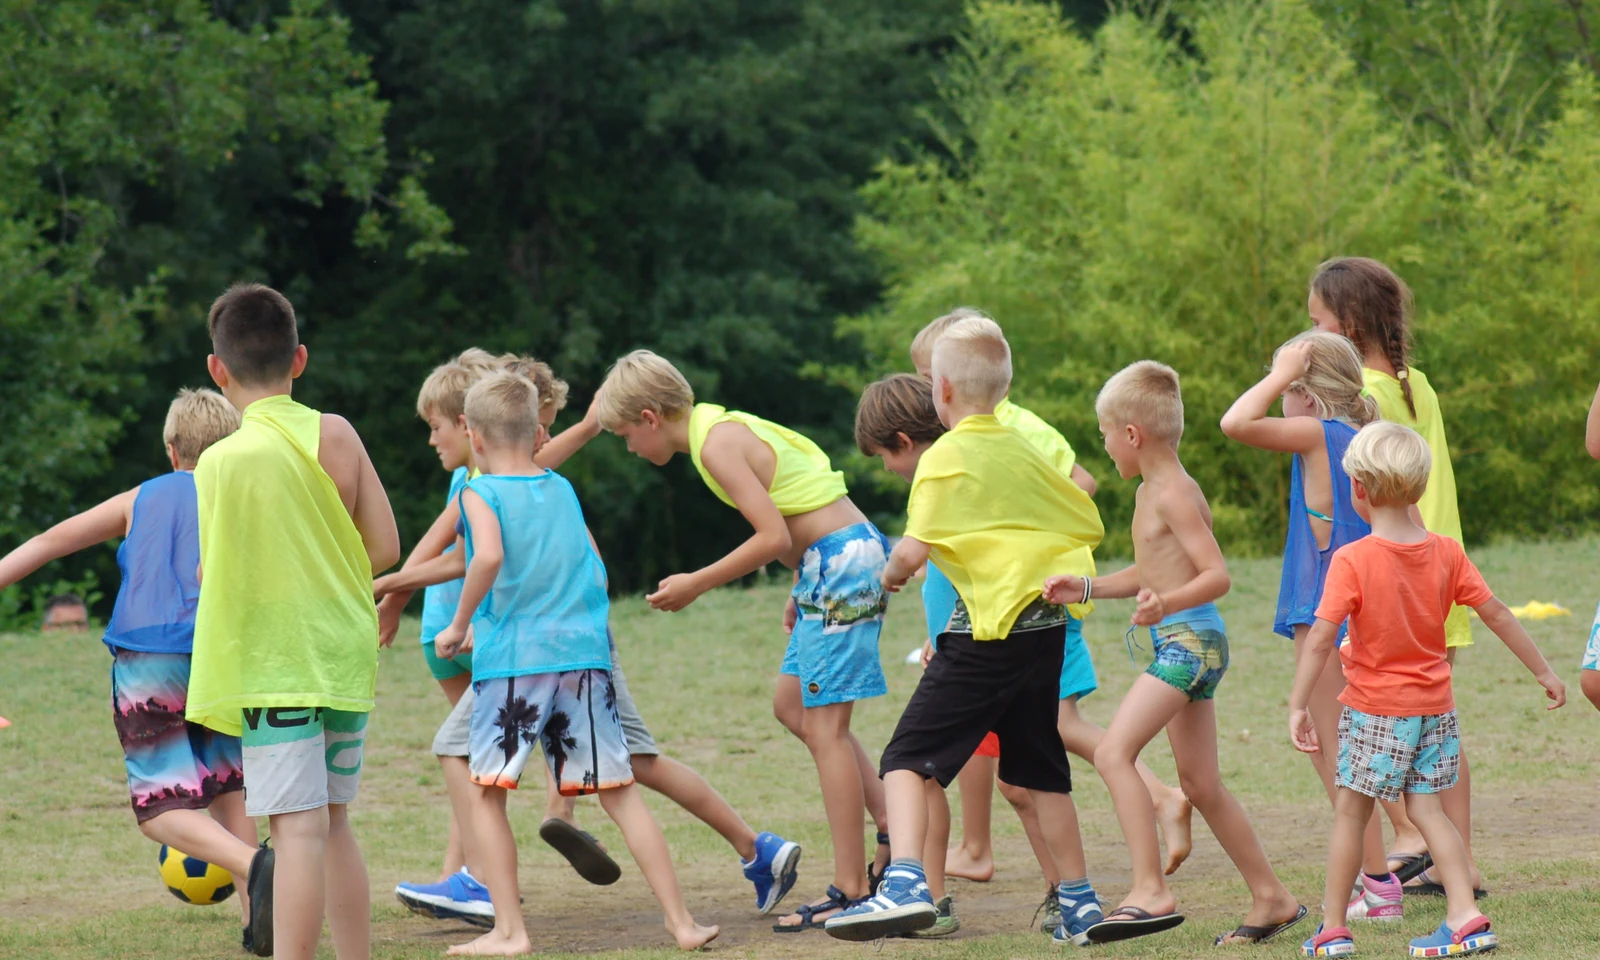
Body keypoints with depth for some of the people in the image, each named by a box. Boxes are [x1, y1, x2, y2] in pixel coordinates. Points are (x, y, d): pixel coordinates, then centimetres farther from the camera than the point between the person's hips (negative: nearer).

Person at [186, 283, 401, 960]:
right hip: (347, 655, 5)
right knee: (332, 822, 15)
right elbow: (384, 546, 3)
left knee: (298, 826, -11)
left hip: (274, 667, -5)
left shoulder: (221, 460, -11)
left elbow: (214, 575, -9)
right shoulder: (337, 436, 0)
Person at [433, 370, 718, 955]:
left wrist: (460, 625, -9)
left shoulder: (481, 492, -1)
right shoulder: (563, 489, 15)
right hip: (584, 654, 5)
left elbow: (489, 557, -19)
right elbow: (596, 571, 19)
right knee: (619, 792, 7)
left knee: (485, 792, 5)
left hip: (512, 660, -5)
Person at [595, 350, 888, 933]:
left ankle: (851, 890, -5)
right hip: (841, 561, 10)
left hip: (840, 561, -10)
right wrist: (801, 592, 20)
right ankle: (891, 825, 15)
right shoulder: (725, 427, 15)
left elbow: (773, 536, -21)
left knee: (824, 727, -7)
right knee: (792, 705, 17)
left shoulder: (717, 445, -14)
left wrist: (696, 585, -12)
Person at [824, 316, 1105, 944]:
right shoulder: (1023, 453, 14)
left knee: (909, 757, -8)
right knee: (1040, 768, 19)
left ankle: (905, 886, -26)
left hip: (988, 626, -7)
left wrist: (892, 572, 4)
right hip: (1046, 624, 7)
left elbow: (916, 547, -16)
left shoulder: (946, 456, -6)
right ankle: (1079, 903, 24)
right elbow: (1089, 524, 21)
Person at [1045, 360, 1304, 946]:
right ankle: (1272, 898, 22)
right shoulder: (1150, 491, 16)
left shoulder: (1173, 494, -14)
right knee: (1199, 784, 14)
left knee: (1113, 753, -20)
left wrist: (1166, 604, -36)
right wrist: (1085, 588, 19)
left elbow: (1217, 575, -21)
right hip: (1182, 643, 11)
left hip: (1191, 639, -11)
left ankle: (1151, 892, -25)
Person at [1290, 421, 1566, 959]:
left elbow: (1320, 638, -20)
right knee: (1425, 809, 11)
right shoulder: (1446, 553, 0)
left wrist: (1298, 707, -17)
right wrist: (1543, 673, 13)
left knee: (1350, 813, 7)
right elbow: (1496, 615, 4)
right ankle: (1465, 917, -1)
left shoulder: (1352, 561, -15)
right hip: (1434, 707, 4)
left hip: (1374, 711, -4)